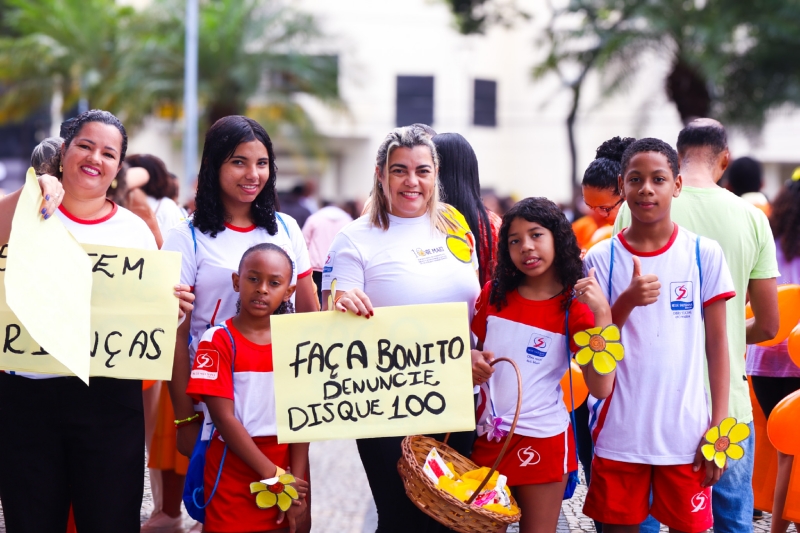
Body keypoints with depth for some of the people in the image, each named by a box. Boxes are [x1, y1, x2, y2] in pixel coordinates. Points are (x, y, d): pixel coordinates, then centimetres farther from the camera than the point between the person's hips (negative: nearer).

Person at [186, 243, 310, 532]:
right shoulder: (218, 340, -7)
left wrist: (294, 482, -9)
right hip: (232, 471, -3)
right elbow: (224, 417, -13)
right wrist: (273, 475, -15)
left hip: (286, 470, 3)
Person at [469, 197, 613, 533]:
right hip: (488, 435, 3)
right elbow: (473, 348, 18)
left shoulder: (574, 306, -8)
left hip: (542, 439, -3)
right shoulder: (493, 294, 2)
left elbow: (601, 386, -18)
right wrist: (471, 359, -6)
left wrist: (602, 313, -26)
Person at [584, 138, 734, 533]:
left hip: (686, 435, 0)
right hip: (618, 432, 1)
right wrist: (627, 302, -18)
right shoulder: (601, 259, 1)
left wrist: (719, 426, -2)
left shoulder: (705, 254, 0)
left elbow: (716, 343, 2)